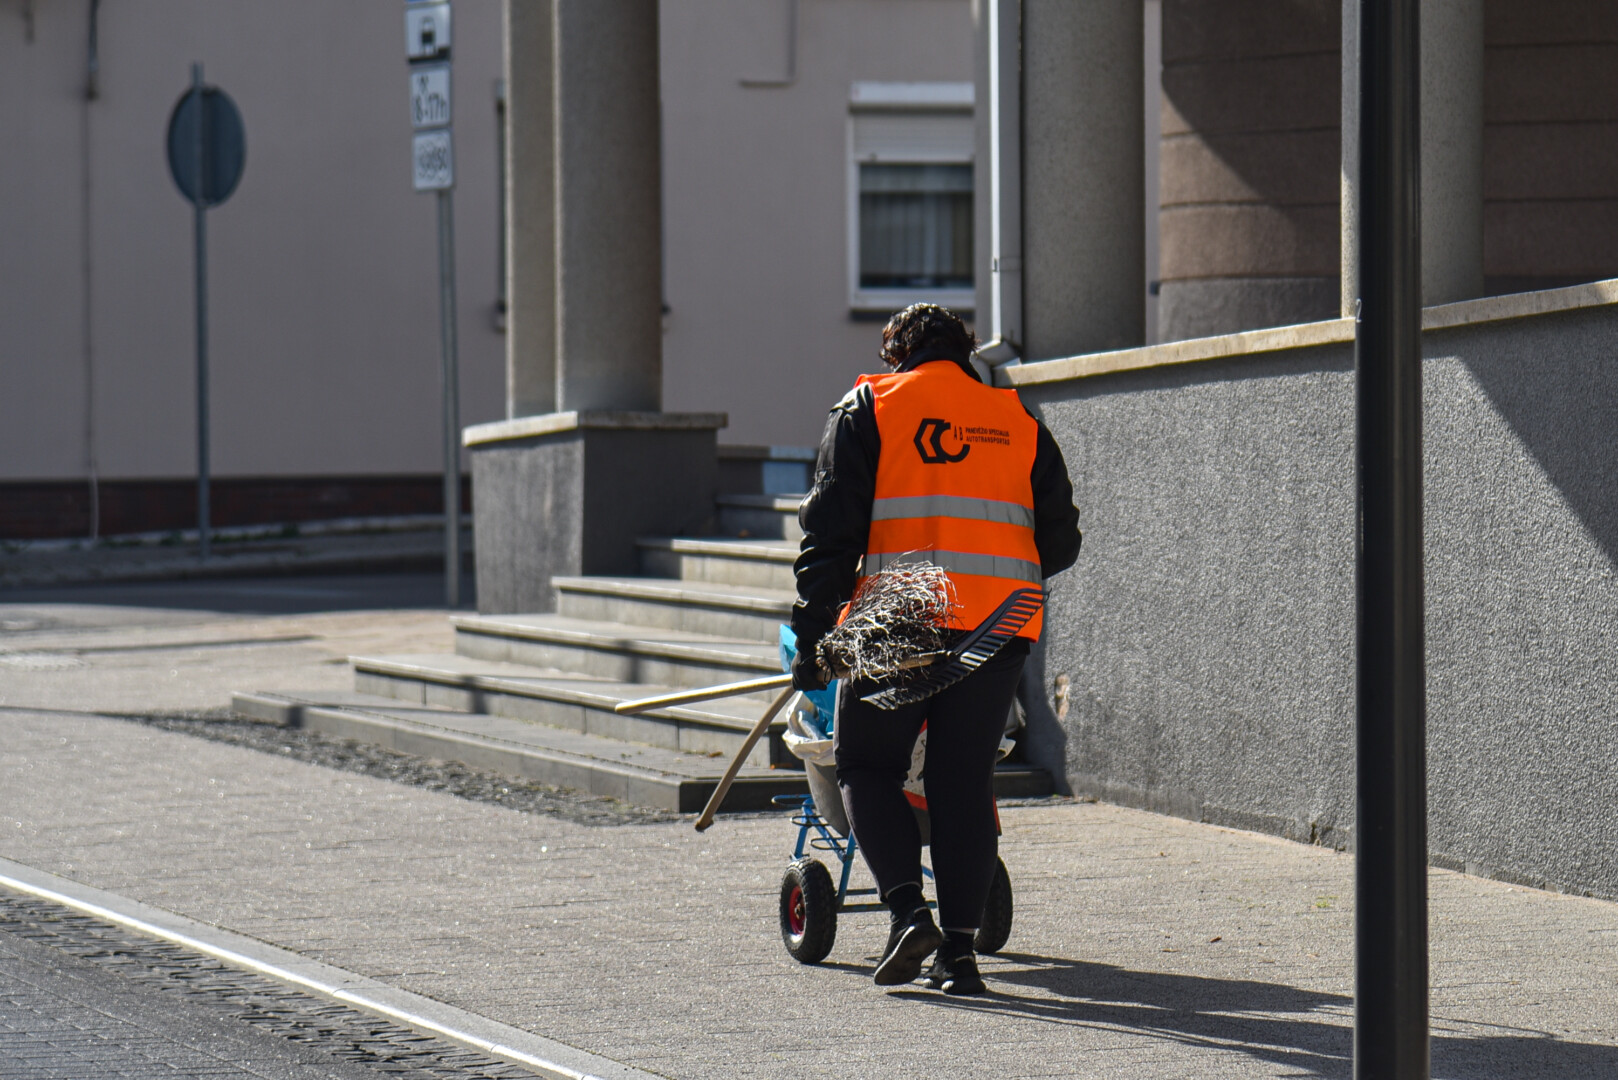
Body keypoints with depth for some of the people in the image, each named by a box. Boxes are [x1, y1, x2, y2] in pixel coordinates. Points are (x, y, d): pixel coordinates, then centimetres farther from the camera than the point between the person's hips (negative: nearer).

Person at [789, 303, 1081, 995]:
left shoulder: (868, 408, 8)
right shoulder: (1017, 420, 17)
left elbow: (830, 529, 0)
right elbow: (1060, 541, 16)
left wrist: (812, 633, -1)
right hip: (999, 626, 3)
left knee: (868, 764, 11)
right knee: (965, 780, 8)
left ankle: (906, 909, -9)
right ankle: (959, 950, 2)